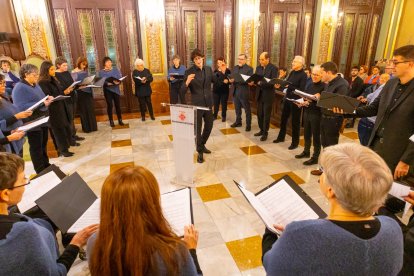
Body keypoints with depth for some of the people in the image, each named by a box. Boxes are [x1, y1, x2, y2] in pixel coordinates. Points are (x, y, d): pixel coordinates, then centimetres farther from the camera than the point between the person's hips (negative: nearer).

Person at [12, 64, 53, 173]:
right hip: (33, 124, -8)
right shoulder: (20, 88, -17)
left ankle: (46, 165, 32)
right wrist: (42, 104, -28)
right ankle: (40, 171, 15)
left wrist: (47, 99, -1)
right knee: (36, 147, 4)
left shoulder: (35, 85, 11)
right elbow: (21, 107, -25)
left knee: (43, 145, 18)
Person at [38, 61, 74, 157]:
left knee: (65, 127, 9)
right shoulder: (42, 82, -14)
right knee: (59, 130, 1)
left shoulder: (53, 79, 10)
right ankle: (63, 150, 12)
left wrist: (67, 90, -2)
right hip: (53, 110, -8)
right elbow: (49, 97, -18)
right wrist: (63, 93, -20)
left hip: (61, 107, 8)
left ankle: (62, 148, 20)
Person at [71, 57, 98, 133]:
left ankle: (93, 127, 21)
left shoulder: (85, 71, 9)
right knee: (83, 111, 3)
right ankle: (86, 128, 12)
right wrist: (79, 86, -27)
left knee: (91, 109, 10)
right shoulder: (74, 72, -8)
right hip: (80, 93, -5)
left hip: (88, 92, 6)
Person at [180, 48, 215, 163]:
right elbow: (182, 91, -16)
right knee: (198, 128, 4)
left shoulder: (208, 69, 2)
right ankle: (200, 152, 21)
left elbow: (215, 81, 19)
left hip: (208, 103, 5)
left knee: (209, 126, 17)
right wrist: (187, 82, -34)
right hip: (197, 104, -5)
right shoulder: (189, 71, -12)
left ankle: (202, 144, 41)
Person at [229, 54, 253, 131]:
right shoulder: (235, 68, 14)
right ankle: (238, 122, 30)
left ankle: (248, 125, 10)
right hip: (235, 91, 6)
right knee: (237, 108, 16)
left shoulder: (249, 69, -6)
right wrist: (231, 80, -11)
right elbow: (232, 77, 13)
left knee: (247, 109, 2)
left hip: (244, 92, -6)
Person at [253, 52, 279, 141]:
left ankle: (265, 133, 16)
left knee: (266, 115, 4)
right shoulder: (258, 68, 8)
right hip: (259, 95, 6)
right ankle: (262, 130, 28)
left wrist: (260, 83, -26)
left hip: (268, 96, -5)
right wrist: (252, 82, -16)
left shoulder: (274, 68, -11)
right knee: (259, 114, 12)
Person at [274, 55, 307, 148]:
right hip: (287, 98, 7)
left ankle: (295, 142, 17)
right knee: (283, 119, 15)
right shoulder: (292, 72, 7)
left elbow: (301, 90, -19)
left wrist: (290, 86, -27)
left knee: (295, 122, 4)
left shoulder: (303, 75, -14)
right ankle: (281, 137, 33)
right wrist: (280, 85, -8)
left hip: (296, 101, -7)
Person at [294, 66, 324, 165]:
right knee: (306, 134, 17)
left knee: (316, 136, 3)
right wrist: (303, 102, -2)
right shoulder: (310, 85, 11)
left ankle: (315, 157, 14)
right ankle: (306, 152, 35)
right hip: (307, 112, 7)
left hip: (316, 114, -7)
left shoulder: (324, 86, -13)